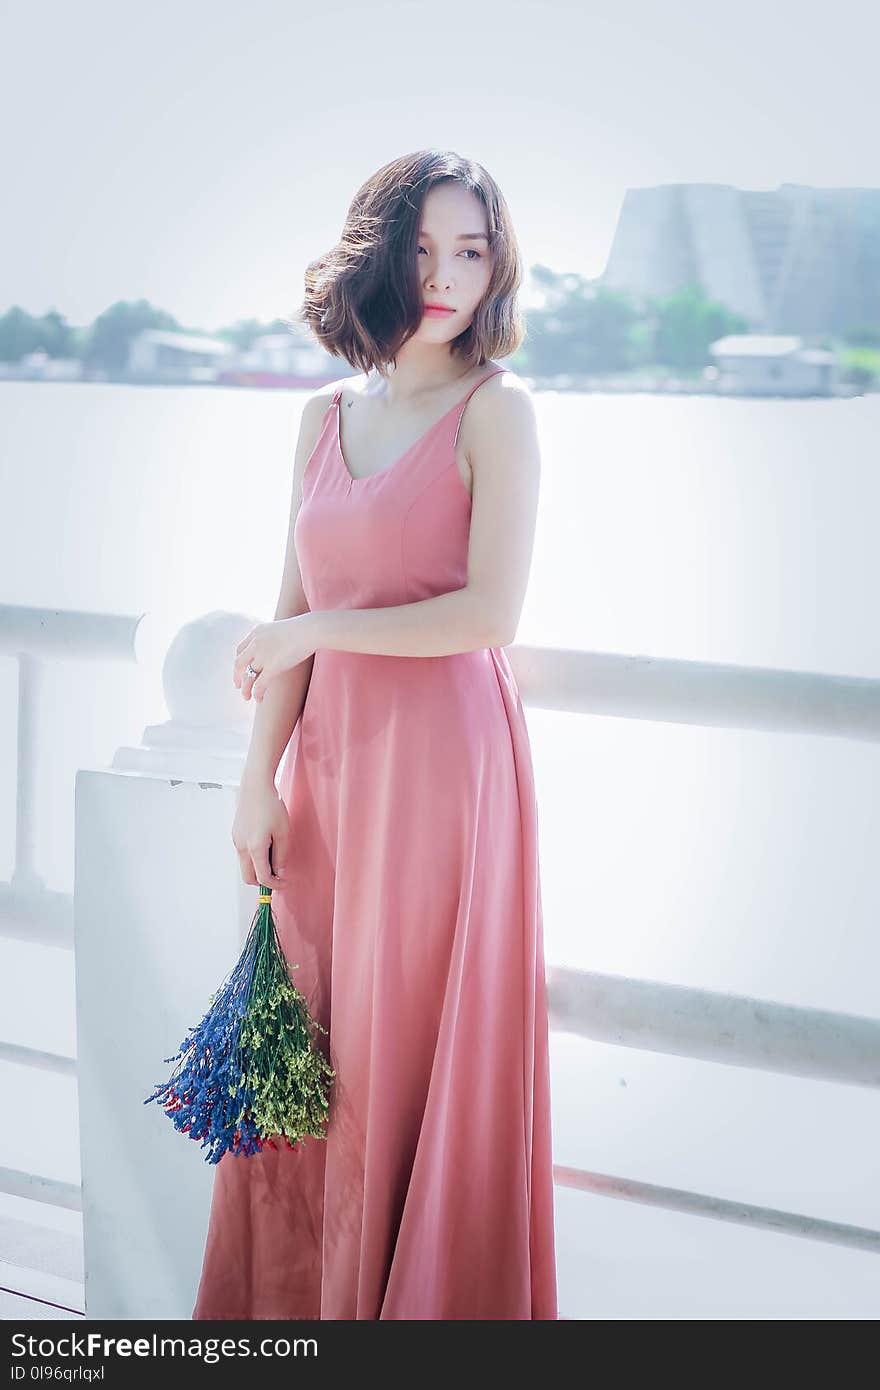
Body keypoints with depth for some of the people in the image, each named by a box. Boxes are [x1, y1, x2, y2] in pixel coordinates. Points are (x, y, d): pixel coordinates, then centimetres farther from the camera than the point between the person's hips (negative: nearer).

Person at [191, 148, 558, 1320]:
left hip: (443, 753, -5)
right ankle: (295, 1295, 24)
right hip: (329, 754, 6)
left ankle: (419, 1302, 16)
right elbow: (291, 619, 12)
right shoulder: (328, 418, 13)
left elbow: (490, 614, -13)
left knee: (415, 1058, 1)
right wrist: (258, 777, 5)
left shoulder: (495, 410, -5)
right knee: (300, 1059, 9)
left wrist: (317, 634, -7)